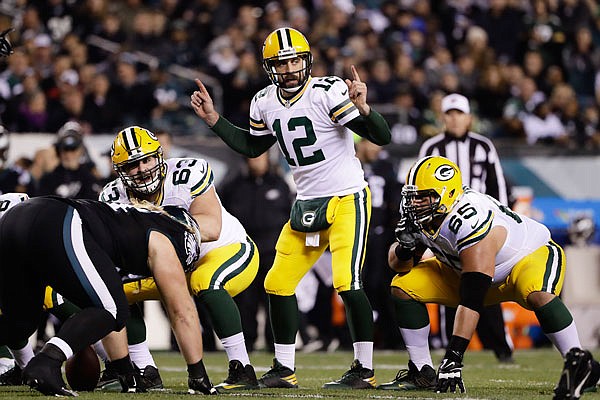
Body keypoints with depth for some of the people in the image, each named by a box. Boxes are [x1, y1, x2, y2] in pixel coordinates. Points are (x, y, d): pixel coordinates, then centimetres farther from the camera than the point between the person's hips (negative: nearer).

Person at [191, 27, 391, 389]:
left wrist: (362, 108, -39)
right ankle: (285, 371, 19)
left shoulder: (328, 93, -18)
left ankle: (364, 371, -4)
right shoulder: (266, 103, 2)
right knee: (279, 284, 7)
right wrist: (214, 120, 14)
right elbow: (252, 147, 22)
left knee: (347, 283, -16)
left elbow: (383, 137, -20)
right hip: (308, 204, 7)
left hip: (347, 199, -7)